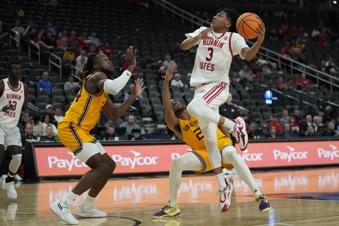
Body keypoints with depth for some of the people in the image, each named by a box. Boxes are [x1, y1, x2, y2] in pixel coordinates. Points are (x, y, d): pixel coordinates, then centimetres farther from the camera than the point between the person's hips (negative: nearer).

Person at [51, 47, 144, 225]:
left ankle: (85, 208, 20)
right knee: (103, 167, -17)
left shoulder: (102, 89, 21)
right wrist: (130, 67, -22)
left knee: (109, 165, 14)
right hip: (70, 128, -10)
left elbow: (114, 115, 23)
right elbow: (113, 88, -34)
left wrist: (134, 96, 18)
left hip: (80, 130, 10)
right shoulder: (96, 76, -10)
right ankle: (63, 204, -19)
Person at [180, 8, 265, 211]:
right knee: (210, 140, 3)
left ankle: (235, 125, -19)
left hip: (218, 85, -6)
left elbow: (248, 55, -19)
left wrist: (259, 42, -39)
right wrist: (198, 38, -21)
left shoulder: (233, 38, -4)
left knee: (194, 108, -37)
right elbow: (183, 46, -1)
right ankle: (223, 186, 8)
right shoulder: (203, 31, 10)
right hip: (201, 87, 6)